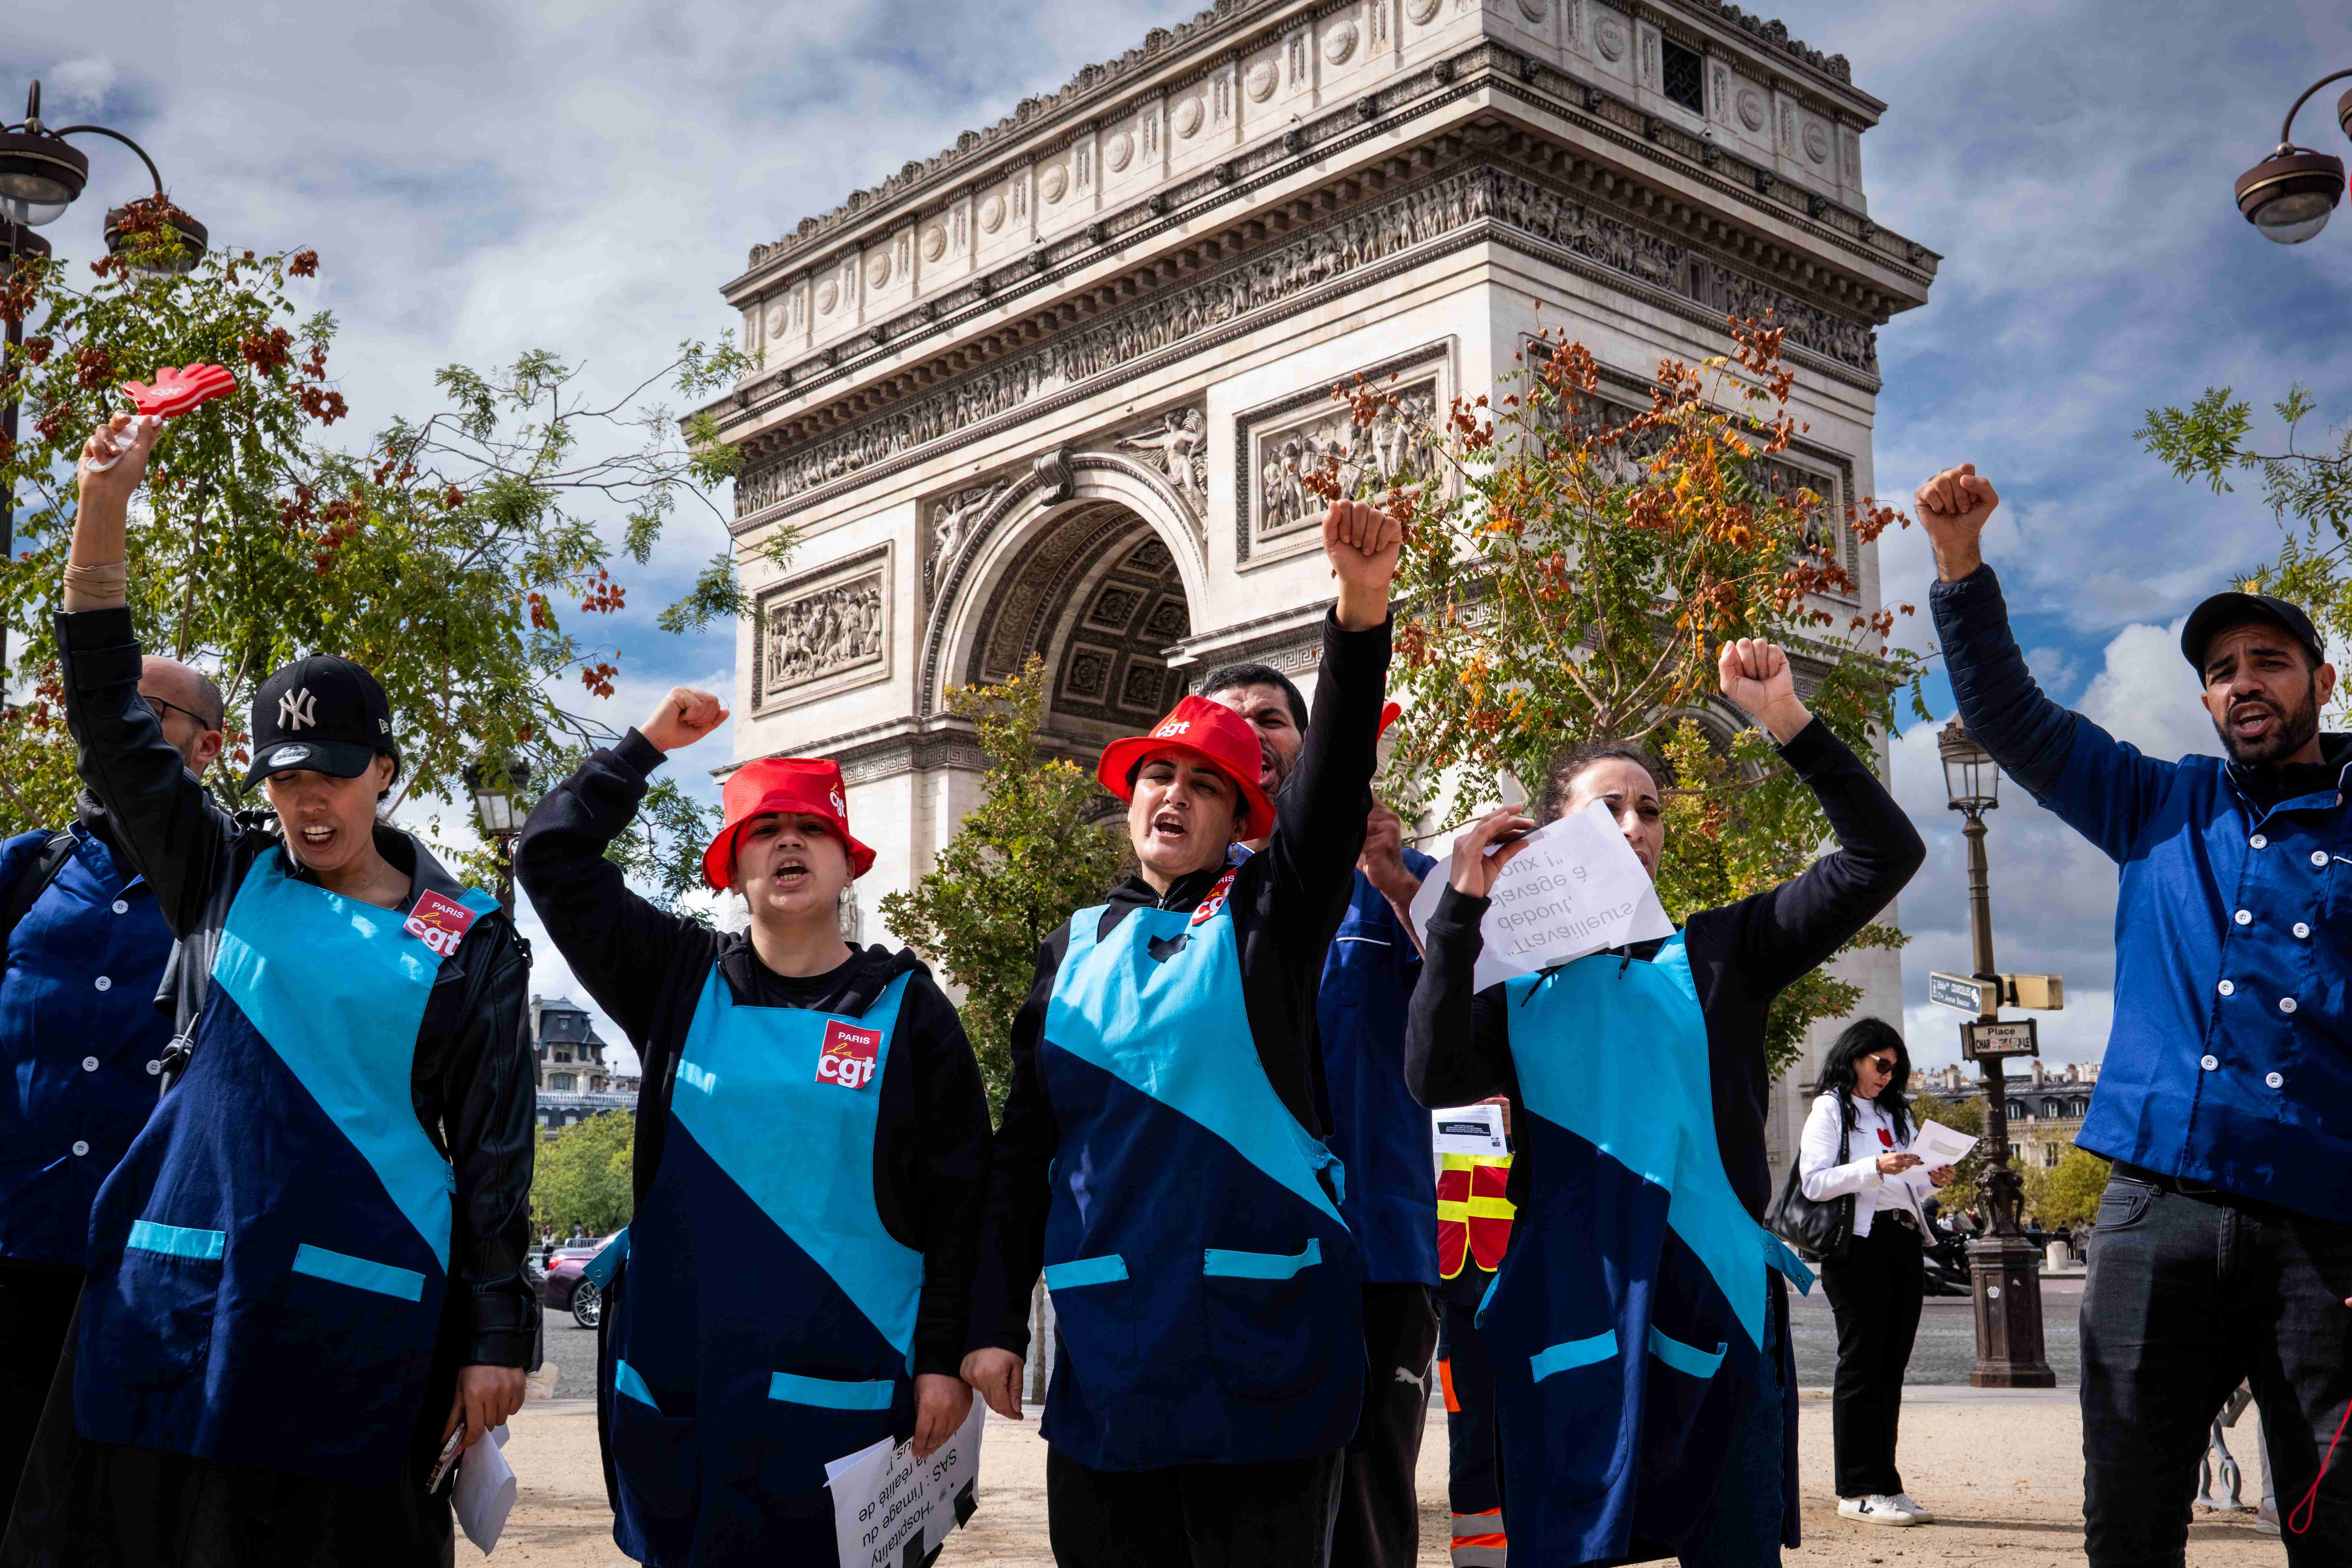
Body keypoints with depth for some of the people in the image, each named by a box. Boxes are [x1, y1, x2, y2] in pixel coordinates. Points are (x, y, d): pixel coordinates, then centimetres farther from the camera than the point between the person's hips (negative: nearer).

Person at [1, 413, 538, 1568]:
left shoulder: (468, 944, 4)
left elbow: (496, 1151, 3)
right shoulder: (224, 878, 11)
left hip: (360, 1316, -2)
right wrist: (104, 505, 0)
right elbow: (107, 713, 8)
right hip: (175, 1298, 3)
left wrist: (497, 1339, -1)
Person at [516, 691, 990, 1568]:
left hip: (836, 1391, -2)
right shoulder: (681, 980, 8)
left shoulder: (909, 1010, 2)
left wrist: (945, 1360, -4)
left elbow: (959, 1203, 1)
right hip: (675, 1383, 2)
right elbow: (553, 859, 7)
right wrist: (646, 747, 5)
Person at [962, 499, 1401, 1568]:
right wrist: (995, 1320, 7)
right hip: (1106, 1340, 3)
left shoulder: (1267, 919, 3)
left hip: (1259, 1331, -3)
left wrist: (1362, 611, -29)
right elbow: (1024, 1147, 13)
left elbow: (1335, 790, -15)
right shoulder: (1072, 951, 12)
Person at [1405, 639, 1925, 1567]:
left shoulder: (1718, 952, 10)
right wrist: (1463, 907, -14)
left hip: (1713, 1300, 1)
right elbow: (1436, 1079, -10)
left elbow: (1884, 855, 2)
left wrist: (1790, 723, -7)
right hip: (1571, 1309, -1)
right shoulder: (1518, 979, 8)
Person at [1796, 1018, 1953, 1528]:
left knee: (1892, 1366, 4)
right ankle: (1859, 1490, -5)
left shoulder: (1896, 1114, 23)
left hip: (1905, 1243, 7)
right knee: (1861, 1364, -6)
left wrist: (1932, 1180, 7)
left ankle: (1883, 1485, 7)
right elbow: (1815, 1183, -9)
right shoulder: (1830, 1109, 2)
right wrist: (1875, 1168, -18)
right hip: (1857, 1244, -7)